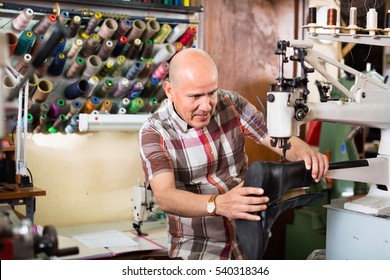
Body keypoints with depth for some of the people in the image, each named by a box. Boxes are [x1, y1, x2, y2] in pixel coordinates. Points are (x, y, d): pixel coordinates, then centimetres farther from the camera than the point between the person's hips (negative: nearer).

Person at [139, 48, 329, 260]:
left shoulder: (232, 105, -1)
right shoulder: (154, 132, -11)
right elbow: (165, 197, -26)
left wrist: (305, 152, -28)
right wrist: (217, 204, -45)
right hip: (196, 245, -3)